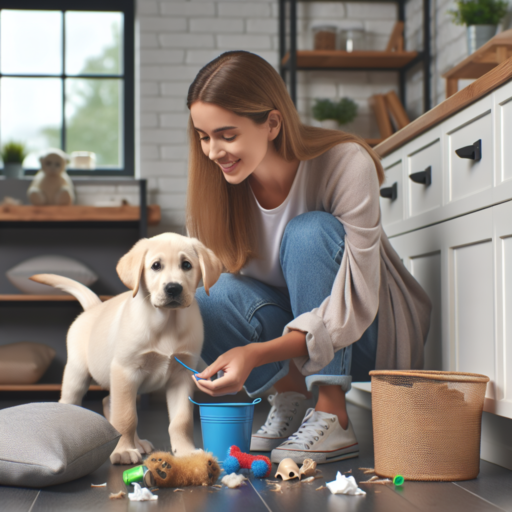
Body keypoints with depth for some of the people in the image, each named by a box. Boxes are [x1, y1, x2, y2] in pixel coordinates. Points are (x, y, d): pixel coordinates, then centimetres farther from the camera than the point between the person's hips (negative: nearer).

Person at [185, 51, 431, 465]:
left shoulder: (346, 165, -25)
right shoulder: (217, 184, -13)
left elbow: (355, 306, -29)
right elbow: (199, 279, -9)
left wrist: (257, 353, -41)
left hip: (366, 333, -3)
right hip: (291, 325, 3)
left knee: (311, 233, -31)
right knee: (209, 303, -28)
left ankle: (332, 419, -24)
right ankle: (292, 396, -3)